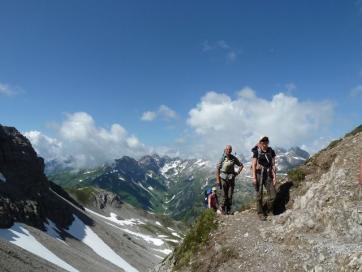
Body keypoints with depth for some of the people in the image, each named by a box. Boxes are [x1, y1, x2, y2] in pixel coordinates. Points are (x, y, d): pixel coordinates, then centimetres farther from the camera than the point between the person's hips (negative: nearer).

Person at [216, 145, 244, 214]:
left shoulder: (234, 158, 3)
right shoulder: (222, 158, -3)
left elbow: (241, 165, 16)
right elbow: (217, 169, -2)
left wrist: (238, 172, 3)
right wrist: (218, 180, -6)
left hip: (231, 178, 2)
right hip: (223, 179, -2)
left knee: (230, 196, 2)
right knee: (224, 196, -1)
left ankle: (229, 210, 15)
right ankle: (223, 209, 13)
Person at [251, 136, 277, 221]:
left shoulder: (271, 151, 3)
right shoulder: (256, 152, -5)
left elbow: (273, 165, 4)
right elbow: (253, 165, -6)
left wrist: (274, 176, -1)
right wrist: (254, 177, -12)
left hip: (268, 175, 3)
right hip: (259, 175, -3)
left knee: (273, 195, -2)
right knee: (259, 195, 3)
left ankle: (267, 211, 22)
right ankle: (260, 213, 18)